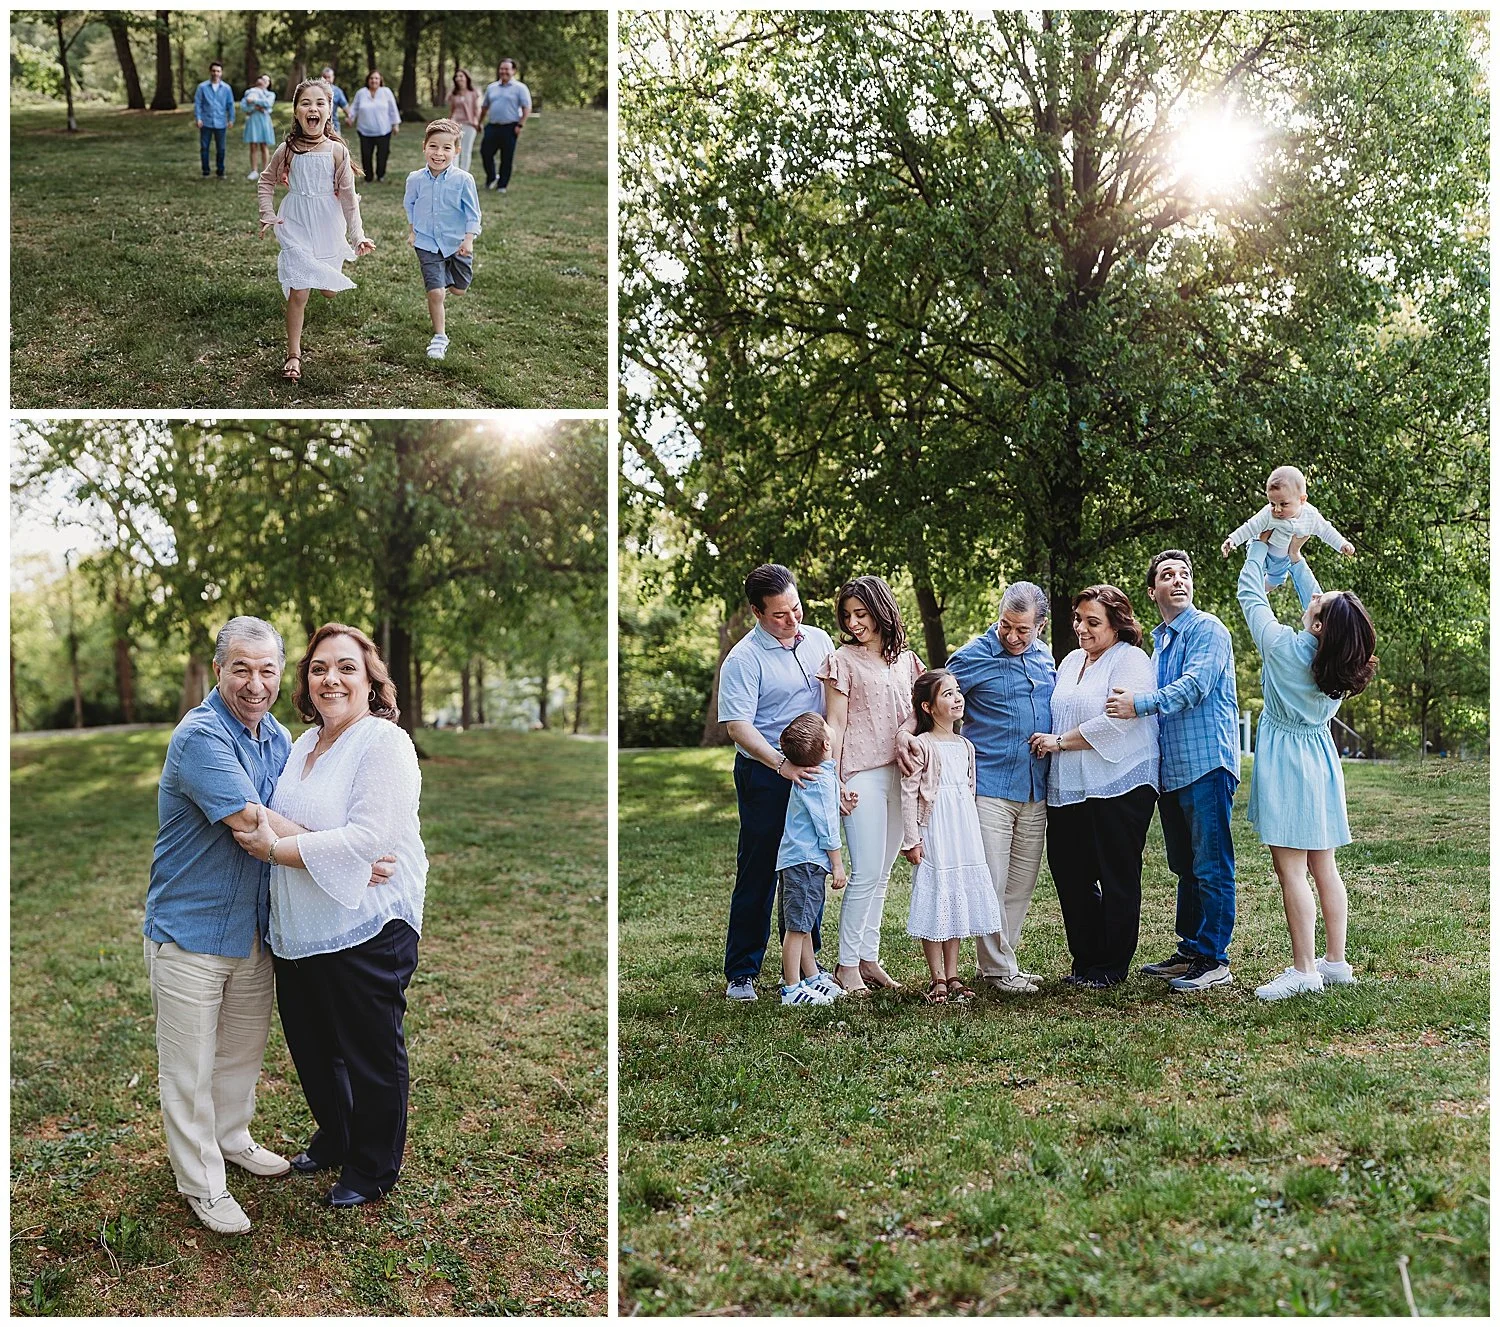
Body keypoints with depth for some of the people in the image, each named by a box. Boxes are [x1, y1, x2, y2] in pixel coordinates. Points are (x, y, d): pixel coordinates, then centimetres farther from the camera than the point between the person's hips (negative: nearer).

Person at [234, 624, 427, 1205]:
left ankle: (373, 1169, 26)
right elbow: (279, 819, 11)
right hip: (300, 930, 8)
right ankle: (334, 1138, 44)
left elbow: (368, 839, -24)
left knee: (369, 1053, 8)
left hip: (366, 928, -8)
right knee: (312, 1045, 22)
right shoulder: (304, 744, 11)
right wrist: (268, 825, -15)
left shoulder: (385, 744, -15)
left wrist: (276, 849, -19)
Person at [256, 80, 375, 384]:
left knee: (330, 290, 12)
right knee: (298, 293, -5)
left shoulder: (337, 151, -8)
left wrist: (358, 235, -12)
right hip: (296, 227, -1)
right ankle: (293, 355, 7)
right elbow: (266, 182, 8)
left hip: (328, 228, 1)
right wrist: (267, 215, -2)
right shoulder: (287, 150, -6)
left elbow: (348, 196, -7)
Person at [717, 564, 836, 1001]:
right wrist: (782, 764, -29)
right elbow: (737, 725, -19)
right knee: (758, 874, 0)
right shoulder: (743, 659, -12)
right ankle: (741, 973, 10)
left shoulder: (819, 641, 6)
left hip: (815, 770, 6)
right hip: (765, 776, -6)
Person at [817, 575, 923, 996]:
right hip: (862, 775, -5)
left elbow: (916, 715, 18)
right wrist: (833, 780, -8)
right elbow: (835, 724, -3)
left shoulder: (906, 660, 14)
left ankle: (868, 957, 16)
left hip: (901, 774, 5)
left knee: (882, 873, 8)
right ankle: (847, 965, 0)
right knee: (866, 872, -9)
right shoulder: (843, 660, 0)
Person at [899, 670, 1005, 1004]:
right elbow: (909, 794, -11)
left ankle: (952, 975, 18)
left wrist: (973, 833, 18)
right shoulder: (921, 746, -10)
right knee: (934, 902, -2)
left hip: (964, 836, 7)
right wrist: (911, 840, -14)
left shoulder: (965, 746, 11)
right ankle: (937, 980, 5)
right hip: (933, 835, -7)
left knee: (957, 902, 10)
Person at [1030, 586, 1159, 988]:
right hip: (1068, 789, 7)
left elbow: (1116, 721, -18)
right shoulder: (1071, 661, 18)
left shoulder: (1130, 660, -6)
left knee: (1117, 879, 2)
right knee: (1069, 872, 7)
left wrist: (1060, 741, -13)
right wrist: (1046, 740, 8)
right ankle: (1086, 958, 20)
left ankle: (1112, 967, 11)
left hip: (1118, 788, -7)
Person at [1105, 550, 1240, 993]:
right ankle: (1189, 950, 23)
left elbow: (1195, 685, -21)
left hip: (1207, 764, -9)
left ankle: (1213, 960, -1)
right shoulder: (1159, 642, 20)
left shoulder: (1206, 629, -7)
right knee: (1185, 867, 15)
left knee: (1211, 867, -5)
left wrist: (1139, 703, -26)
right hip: (1171, 769, 9)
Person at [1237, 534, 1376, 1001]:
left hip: (1285, 759, -7)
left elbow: (1251, 595, -6)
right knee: (1324, 866, 11)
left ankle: (1304, 969, -7)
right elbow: (1316, 602, 15)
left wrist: (1259, 546, 7)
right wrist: (1296, 558, 19)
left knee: (1290, 869, -6)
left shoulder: (1285, 648, -18)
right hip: (1320, 757, 7)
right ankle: (1335, 962, 15)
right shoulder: (1340, 657, -3)